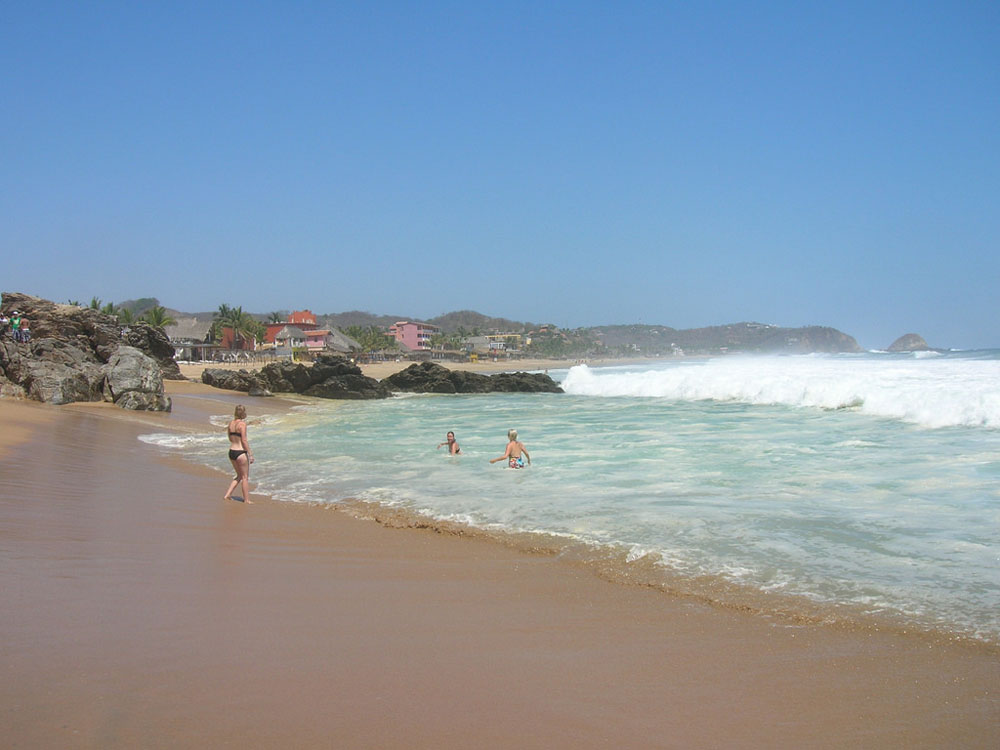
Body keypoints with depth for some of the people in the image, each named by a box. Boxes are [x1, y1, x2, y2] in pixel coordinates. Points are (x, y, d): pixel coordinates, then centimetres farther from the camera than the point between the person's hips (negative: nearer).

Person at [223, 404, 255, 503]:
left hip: (231, 451, 7)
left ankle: (228, 494, 17)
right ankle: (247, 500, 10)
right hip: (241, 452, -7)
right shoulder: (242, 424, -15)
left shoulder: (231, 423, 6)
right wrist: (250, 454, -13)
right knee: (245, 477, 6)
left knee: (239, 476, 21)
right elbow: (244, 440, -17)